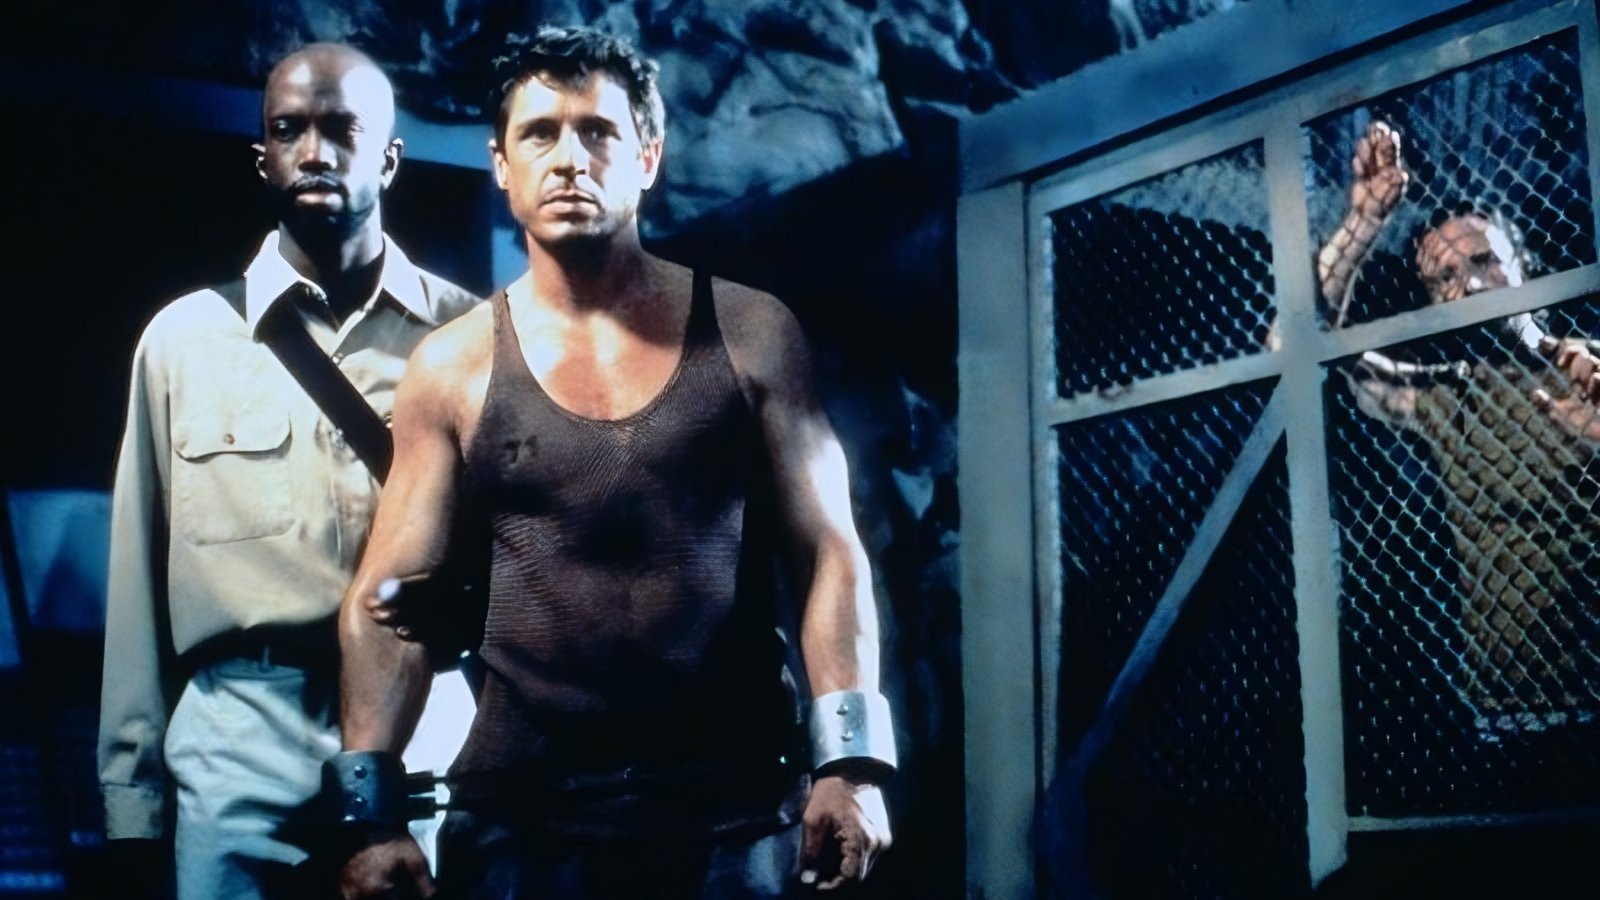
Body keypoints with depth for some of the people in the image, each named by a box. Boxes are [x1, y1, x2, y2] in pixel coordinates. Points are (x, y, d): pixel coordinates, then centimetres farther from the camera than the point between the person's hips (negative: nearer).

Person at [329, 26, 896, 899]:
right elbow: (388, 601, 1)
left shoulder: (751, 334, 1)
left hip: (735, 806, 0)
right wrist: (371, 813, -8)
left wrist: (851, 760, -11)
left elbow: (829, 552, -1)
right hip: (521, 808, 1)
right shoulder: (454, 367, 1)